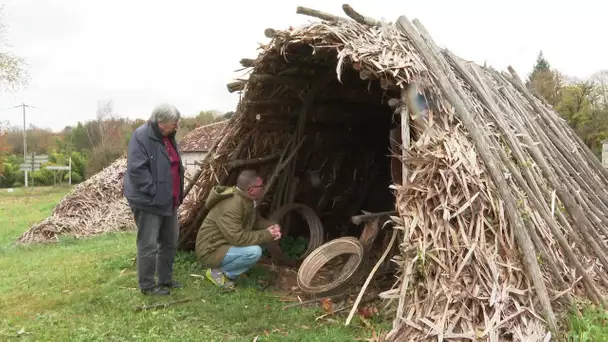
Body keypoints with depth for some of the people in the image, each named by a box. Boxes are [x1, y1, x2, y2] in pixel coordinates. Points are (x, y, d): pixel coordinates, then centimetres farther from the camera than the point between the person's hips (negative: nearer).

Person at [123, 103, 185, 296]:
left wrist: (178, 193, 12)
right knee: (149, 245, -2)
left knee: (170, 242, 17)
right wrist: (154, 193, -22)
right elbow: (137, 170, -24)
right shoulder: (141, 137, -17)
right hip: (148, 202, -9)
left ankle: (165, 280, 30)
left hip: (169, 201, 9)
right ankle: (147, 285, 10)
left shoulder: (168, 138, 11)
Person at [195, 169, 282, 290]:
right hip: (210, 251, -10)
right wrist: (266, 235, -24)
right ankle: (218, 272, -7)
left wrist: (272, 226, -7)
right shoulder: (231, 206, -29)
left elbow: (256, 220, 14)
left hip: (225, 244, 10)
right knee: (254, 252, -26)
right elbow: (237, 238, -34)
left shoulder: (248, 200, 1)